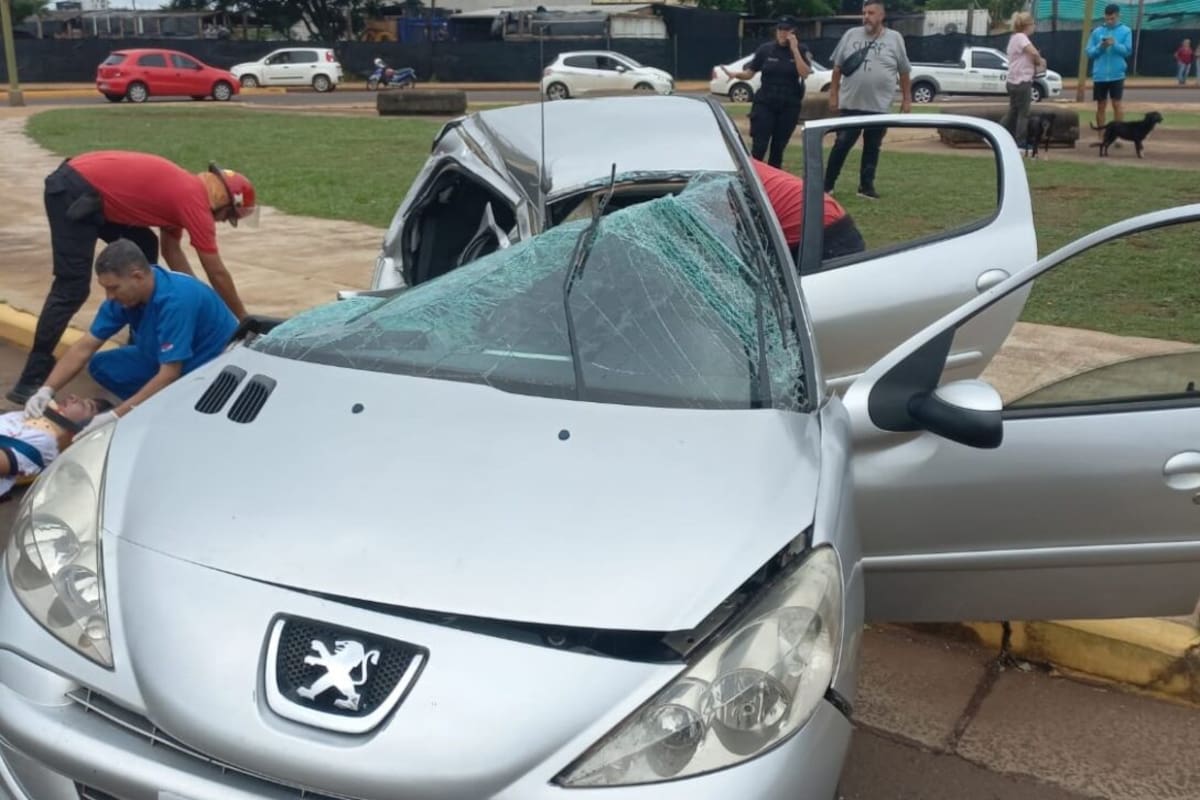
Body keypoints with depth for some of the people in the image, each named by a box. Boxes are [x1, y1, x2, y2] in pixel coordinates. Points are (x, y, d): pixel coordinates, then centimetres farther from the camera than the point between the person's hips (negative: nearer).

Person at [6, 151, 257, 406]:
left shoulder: (183, 191, 16)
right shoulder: (195, 200, -10)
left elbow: (172, 251, 23)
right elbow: (217, 273, -5)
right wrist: (243, 319, 5)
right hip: (74, 192, -10)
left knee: (145, 249, 17)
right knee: (71, 289, -11)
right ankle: (31, 382, -9)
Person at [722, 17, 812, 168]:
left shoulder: (801, 50, 2)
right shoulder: (765, 49, 2)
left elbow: (804, 74, -13)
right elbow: (749, 73, 3)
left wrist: (794, 49, -16)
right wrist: (735, 74, -17)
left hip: (789, 105, 1)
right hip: (765, 103, -1)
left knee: (779, 146, 7)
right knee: (759, 146, -9)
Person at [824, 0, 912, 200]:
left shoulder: (894, 39, 1)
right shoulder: (850, 35, 3)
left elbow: (904, 72, 7)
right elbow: (837, 67, 7)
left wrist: (907, 99, 6)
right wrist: (833, 95, 4)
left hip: (879, 107, 1)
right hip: (850, 104, 0)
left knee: (872, 148, 8)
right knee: (841, 145, 1)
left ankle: (866, 186, 18)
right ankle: (828, 184, 10)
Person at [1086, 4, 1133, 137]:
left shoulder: (1126, 31, 3)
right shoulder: (1097, 31, 7)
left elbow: (1128, 50, -4)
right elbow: (1089, 52, 5)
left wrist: (1115, 44, -20)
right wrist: (1100, 47, -15)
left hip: (1117, 75, -2)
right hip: (1099, 75, 2)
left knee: (1116, 104, -5)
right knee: (1101, 105, 7)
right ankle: (1101, 136, 14)